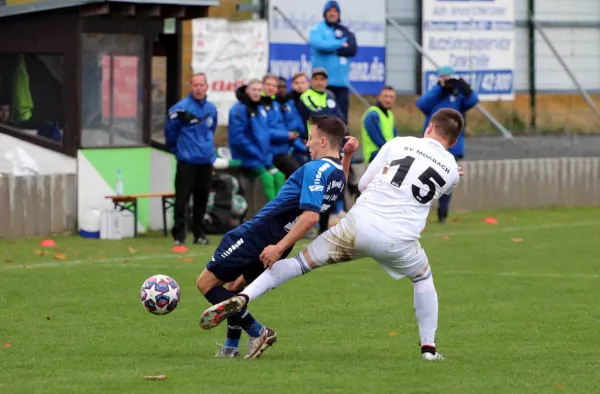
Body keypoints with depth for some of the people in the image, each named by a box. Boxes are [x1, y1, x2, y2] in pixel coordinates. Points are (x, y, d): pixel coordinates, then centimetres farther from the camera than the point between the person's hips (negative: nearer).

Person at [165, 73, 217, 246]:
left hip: (206, 162, 5)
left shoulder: (211, 108, 7)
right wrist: (177, 149, 7)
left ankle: (199, 233, 18)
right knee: (182, 199, -5)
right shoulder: (181, 108, -11)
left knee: (202, 199, 10)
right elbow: (170, 130, -2)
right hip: (187, 162, -5)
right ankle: (179, 235, -1)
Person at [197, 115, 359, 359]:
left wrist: (279, 247, -29)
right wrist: (348, 156, 23)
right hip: (276, 241, 9)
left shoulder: (315, 169, -19)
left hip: (258, 234, -9)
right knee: (234, 285, 27)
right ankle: (231, 347, 24)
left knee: (206, 282, -3)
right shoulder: (338, 173, 8)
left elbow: (310, 216, -30)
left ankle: (257, 332, -8)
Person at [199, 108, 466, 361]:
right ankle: (429, 347, 28)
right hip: (398, 242, 1)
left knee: (303, 261, 8)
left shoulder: (398, 144, 6)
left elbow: (363, 184, 13)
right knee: (423, 278, 31)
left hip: (359, 226, 0)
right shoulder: (452, 172, 8)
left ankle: (242, 298, -7)